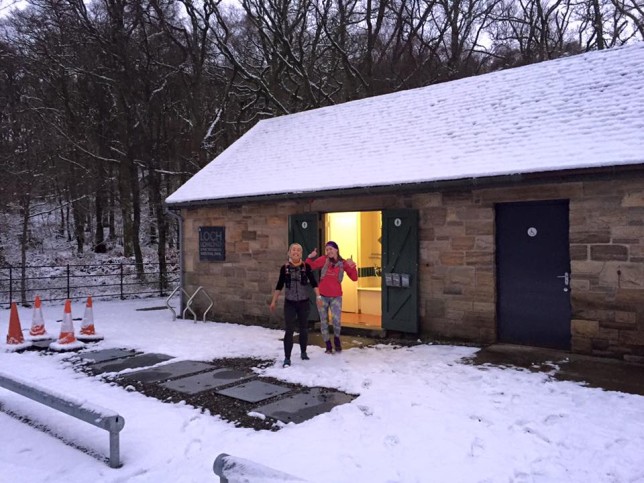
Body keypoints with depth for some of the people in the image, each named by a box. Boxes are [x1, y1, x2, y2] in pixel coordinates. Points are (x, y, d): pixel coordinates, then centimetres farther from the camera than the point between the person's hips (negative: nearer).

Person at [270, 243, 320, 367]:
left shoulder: (306, 266, -5)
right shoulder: (284, 268, -3)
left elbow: (313, 283, -4)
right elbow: (279, 286, 4)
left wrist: (318, 296, -15)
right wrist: (274, 301, 5)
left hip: (304, 302, 1)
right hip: (289, 303, -1)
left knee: (304, 329, 13)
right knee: (289, 330, -5)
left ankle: (303, 352, 32)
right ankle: (287, 358, -1)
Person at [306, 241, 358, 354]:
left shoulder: (343, 263, -3)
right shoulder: (323, 260, -5)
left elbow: (354, 278, -3)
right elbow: (309, 267, -5)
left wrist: (353, 267, -18)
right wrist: (310, 257, -21)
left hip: (336, 297, -1)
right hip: (322, 296, 1)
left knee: (337, 321, -13)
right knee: (324, 322, 7)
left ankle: (337, 339, 18)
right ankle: (328, 346, 23)